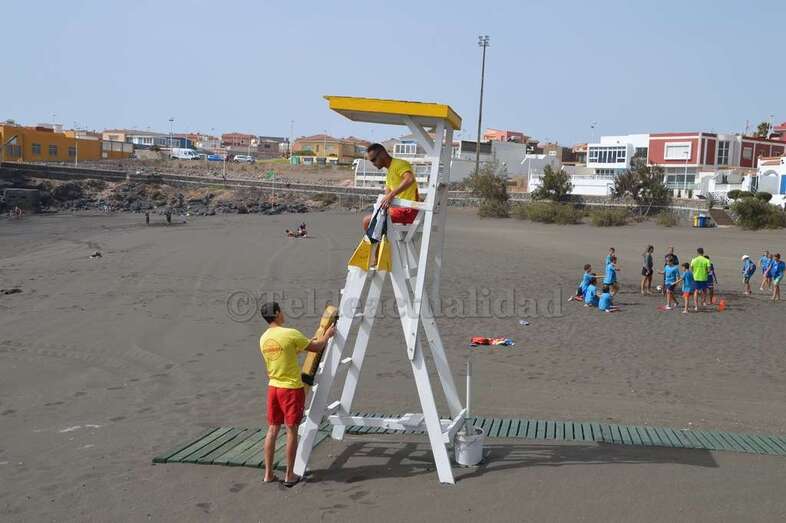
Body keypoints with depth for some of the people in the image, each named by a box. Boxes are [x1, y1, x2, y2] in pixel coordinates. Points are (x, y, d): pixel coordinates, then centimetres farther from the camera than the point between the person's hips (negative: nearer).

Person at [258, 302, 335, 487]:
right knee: (291, 431, 3)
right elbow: (317, 347, -8)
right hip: (292, 388, -6)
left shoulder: (263, 339, 5)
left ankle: (268, 474, 16)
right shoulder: (291, 334, -16)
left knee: (272, 430, 11)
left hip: (273, 387, 6)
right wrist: (328, 334, 12)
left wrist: (307, 342, 27)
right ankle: (289, 475, 10)